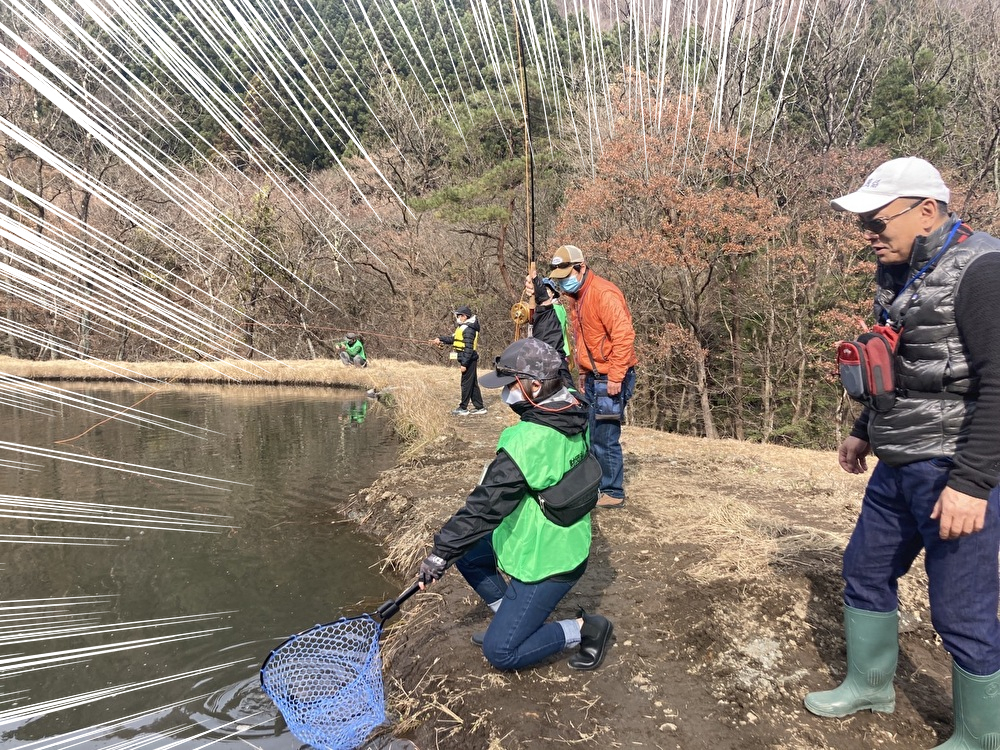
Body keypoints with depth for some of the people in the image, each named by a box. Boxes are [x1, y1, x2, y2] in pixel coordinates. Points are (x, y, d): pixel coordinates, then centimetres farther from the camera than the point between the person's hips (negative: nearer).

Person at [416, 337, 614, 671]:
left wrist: (442, 552, -16)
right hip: (568, 540, 9)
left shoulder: (528, 441, -30)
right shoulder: (573, 417, -5)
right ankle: (514, 621, 22)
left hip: (546, 562, -9)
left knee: (500, 652, 2)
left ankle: (585, 629, 7)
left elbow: (486, 504, -26)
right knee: (467, 555, 18)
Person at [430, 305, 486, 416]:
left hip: (469, 360, -10)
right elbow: (453, 339, 21)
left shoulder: (468, 329, -18)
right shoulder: (463, 327, 14)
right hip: (470, 361, 10)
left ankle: (463, 408, 6)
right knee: (473, 383, 13)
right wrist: (440, 339, 11)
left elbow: (468, 348, -22)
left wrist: (464, 363, -22)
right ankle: (479, 407, 18)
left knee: (466, 384, -2)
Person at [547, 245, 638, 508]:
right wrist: (584, 373, 17)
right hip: (592, 378, 9)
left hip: (610, 380, -9)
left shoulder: (603, 293, -17)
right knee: (588, 434, 13)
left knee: (605, 438, -4)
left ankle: (613, 493, 9)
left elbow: (624, 335, -23)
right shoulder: (577, 297, 13)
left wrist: (615, 377, -23)